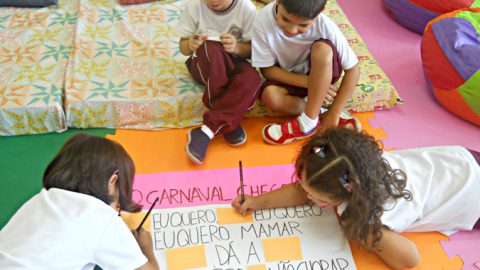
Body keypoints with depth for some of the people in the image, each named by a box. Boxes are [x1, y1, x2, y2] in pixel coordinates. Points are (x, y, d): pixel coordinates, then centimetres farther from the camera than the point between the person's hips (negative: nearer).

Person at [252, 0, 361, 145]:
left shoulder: (324, 25, -27)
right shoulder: (264, 20, -27)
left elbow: (353, 69, -19)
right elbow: (267, 69, -18)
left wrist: (333, 114, -24)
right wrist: (309, 82, -28)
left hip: (320, 73, 0)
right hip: (287, 78, 0)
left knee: (323, 49, -33)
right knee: (270, 95, -33)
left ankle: (308, 122, -25)